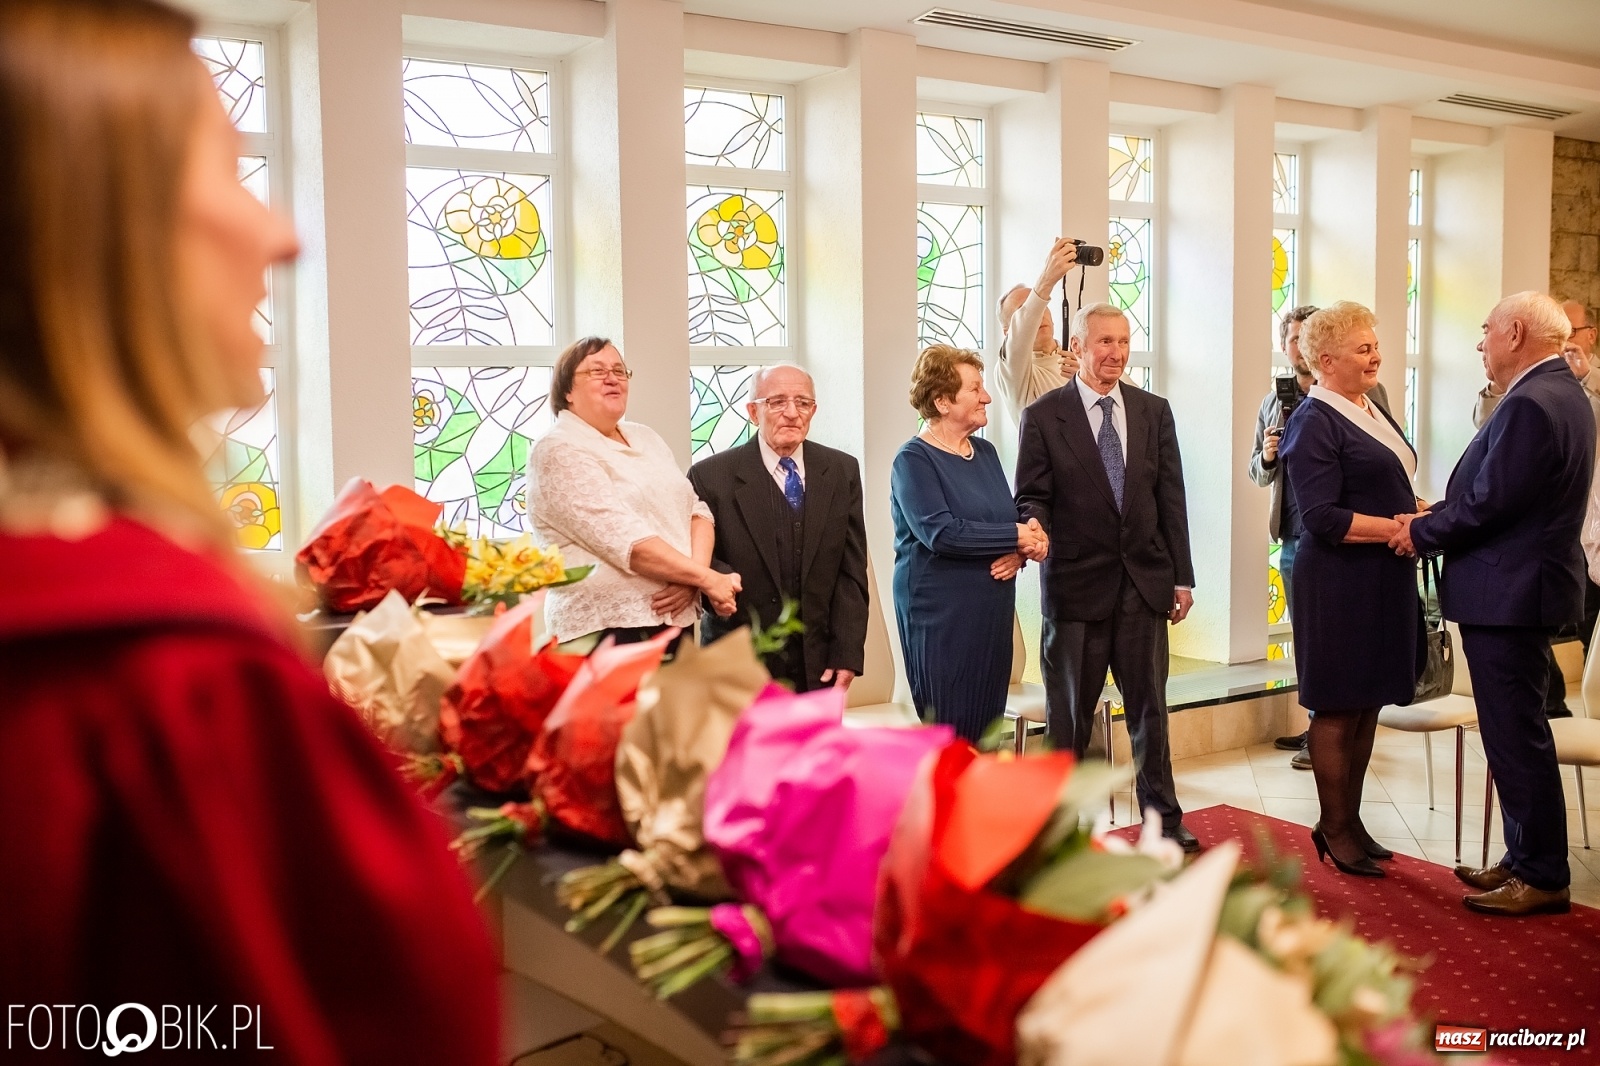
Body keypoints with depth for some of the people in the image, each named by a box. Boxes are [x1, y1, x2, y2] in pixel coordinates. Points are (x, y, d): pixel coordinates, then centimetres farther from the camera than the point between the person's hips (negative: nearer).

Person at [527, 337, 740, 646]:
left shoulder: (645, 438, 16)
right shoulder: (557, 451, -7)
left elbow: (696, 510, 11)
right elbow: (625, 540, -17)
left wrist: (692, 579, -7)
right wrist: (707, 578, -15)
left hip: (675, 620, 7)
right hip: (606, 629, -7)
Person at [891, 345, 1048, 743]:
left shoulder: (985, 452, 13)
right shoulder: (914, 459, -8)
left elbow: (1011, 519, 13)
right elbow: (941, 531, -20)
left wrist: (1020, 551, -9)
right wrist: (1017, 536, -15)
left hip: (992, 612, 7)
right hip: (940, 616, -7)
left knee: (985, 727, 8)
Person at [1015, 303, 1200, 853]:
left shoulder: (1154, 411, 8)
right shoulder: (1044, 416, -3)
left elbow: (1170, 497, 7)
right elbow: (1032, 496, -4)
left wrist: (1182, 576, 5)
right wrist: (1034, 526, -28)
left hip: (1144, 580, 3)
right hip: (1077, 581, -3)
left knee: (1150, 705, 10)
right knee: (1070, 711, 8)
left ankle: (1163, 816, 24)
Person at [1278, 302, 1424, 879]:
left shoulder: (1373, 412, 14)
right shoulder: (1314, 422, -13)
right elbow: (1323, 517, -20)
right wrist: (1400, 528, -20)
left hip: (1383, 582, 9)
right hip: (1338, 585, -9)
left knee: (1368, 706, 14)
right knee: (1337, 709, 2)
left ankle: (1349, 820, 26)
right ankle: (1334, 830, 14)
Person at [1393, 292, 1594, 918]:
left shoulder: (1530, 405, -21)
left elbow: (1488, 504, -22)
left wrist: (1421, 532, -8)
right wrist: (1435, 515, 5)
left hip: (1508, 593, -11)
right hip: (1523, 585, 11)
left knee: (1516, 734, -2)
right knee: (1516, 731, 17)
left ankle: (1541, 878, 8)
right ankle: (1527, 861, 26)